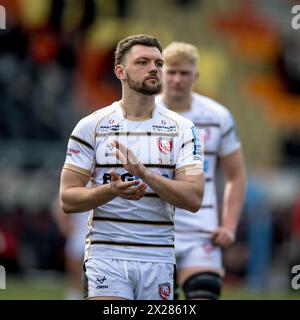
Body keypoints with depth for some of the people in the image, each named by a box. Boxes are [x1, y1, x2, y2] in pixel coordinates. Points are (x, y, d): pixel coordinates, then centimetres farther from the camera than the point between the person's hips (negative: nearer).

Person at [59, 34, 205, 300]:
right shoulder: (91, 126, 2)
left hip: (159, 258, 2)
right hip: (106, 255, -2)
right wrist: (112, 190, -20)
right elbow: (68, 199, -1)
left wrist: (146, 174, -19)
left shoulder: (182, 129, 5)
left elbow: (194, 199, -5)